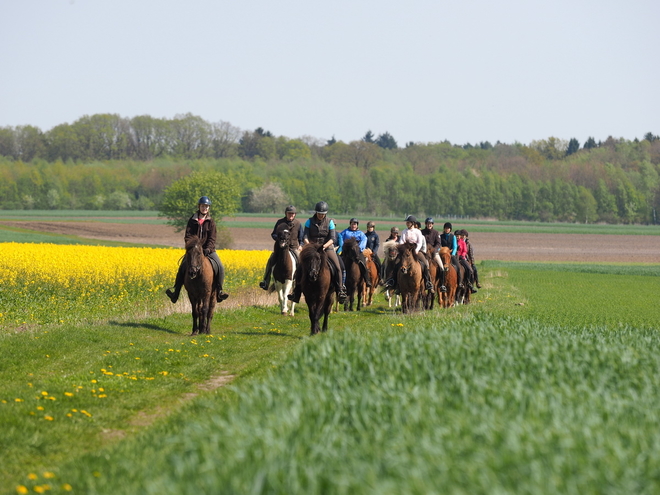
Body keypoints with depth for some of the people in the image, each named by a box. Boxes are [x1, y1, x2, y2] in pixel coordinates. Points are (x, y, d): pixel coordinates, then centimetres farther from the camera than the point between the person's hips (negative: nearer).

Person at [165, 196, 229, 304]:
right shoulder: (192, 220, 4)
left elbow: (212, 238, -2)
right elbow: (188, 235, 0)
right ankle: (176, 293, -14)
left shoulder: (211, 222, 5)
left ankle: (219, 291, -6)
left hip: (208, 249, 1)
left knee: (220, 267, -18)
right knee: (183, 266, -18)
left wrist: (208, 249, -19)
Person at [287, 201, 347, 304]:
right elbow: (305, 237, -5)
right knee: (300, 267, -14)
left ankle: (340, 291, -10)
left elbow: (332, 239, -8)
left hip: (327, 248, -1)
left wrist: (325, 246, -26)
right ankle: (296, 293, -3)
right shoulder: (309, 222, 1)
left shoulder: (330, 222, -1)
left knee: (337, 267, -20)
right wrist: (308, 244, -27)